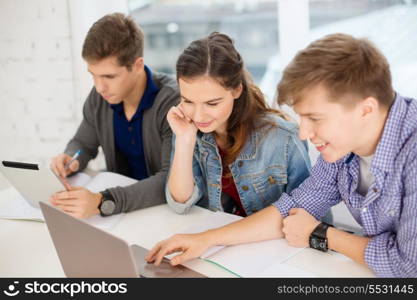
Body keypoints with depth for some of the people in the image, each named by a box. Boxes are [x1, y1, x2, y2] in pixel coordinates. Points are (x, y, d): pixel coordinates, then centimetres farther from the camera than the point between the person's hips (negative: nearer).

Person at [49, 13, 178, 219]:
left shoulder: (173, 101, -23)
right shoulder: (99, 96, -4)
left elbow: (174, 181, -30)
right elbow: (83, 143, 13)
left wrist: (103, 202, -39)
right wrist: (70, 161, -10)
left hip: (167, 207, -6)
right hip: (122, 192, 6)